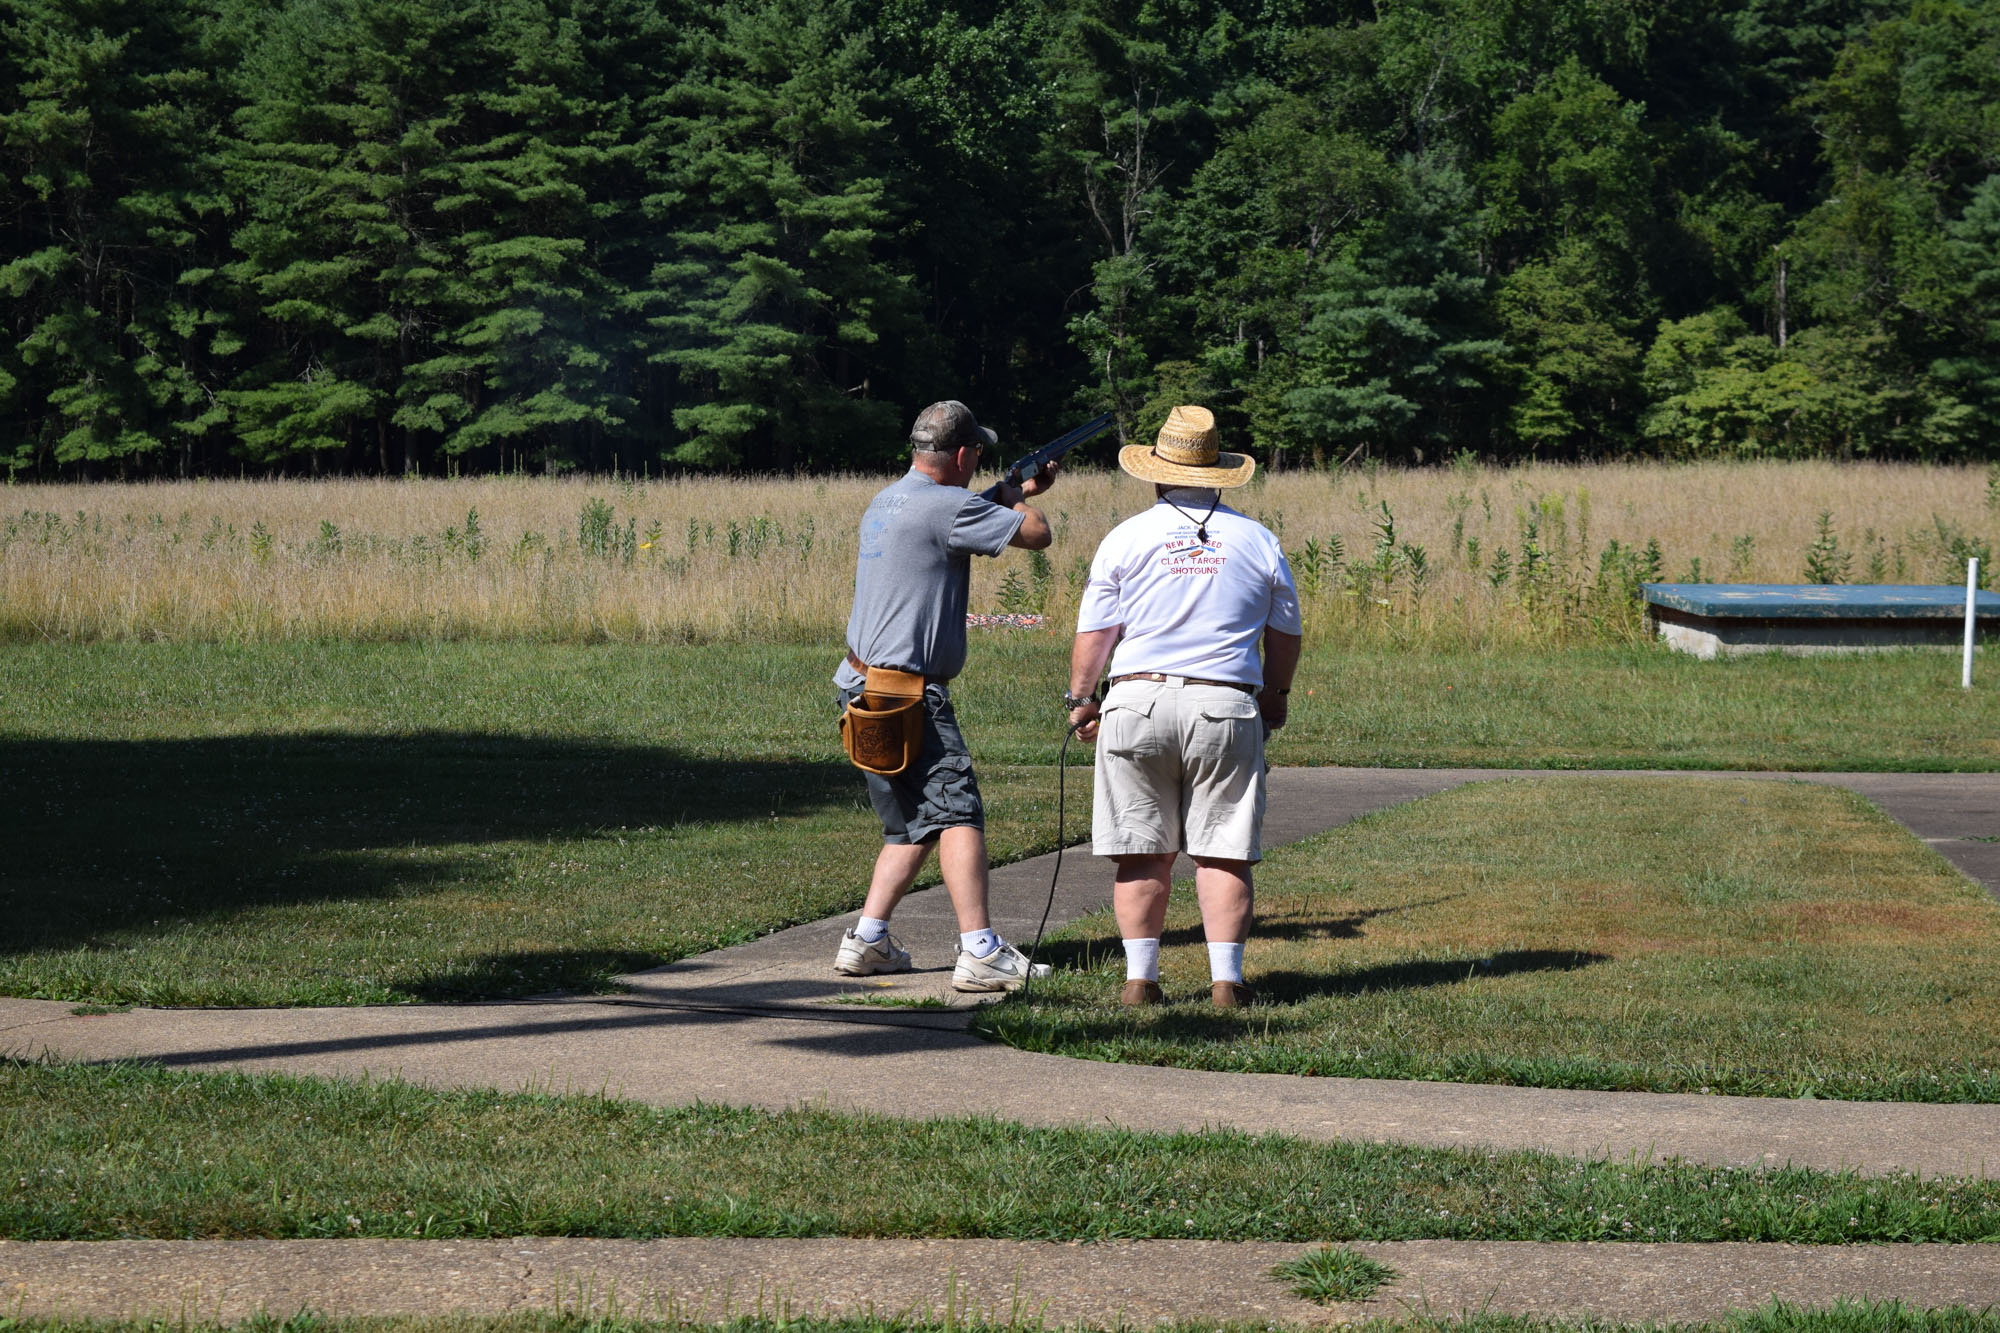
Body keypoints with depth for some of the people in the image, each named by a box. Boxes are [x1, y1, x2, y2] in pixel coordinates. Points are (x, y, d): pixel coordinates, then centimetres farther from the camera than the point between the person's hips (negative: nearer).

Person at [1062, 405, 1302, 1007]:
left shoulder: (1127, 538, 3)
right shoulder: (1258, 541, 9)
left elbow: (1095, 632, 1)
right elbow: (1285, 635, 16)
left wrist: (1080, 699, 13)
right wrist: (1275, 698, 31)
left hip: (1138, 704, 0)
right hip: (1226, 708, 0)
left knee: (1143, 854, 5)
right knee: (1223, 853, 2)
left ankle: (1140, 978, 4)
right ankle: (1226, 980, -2)